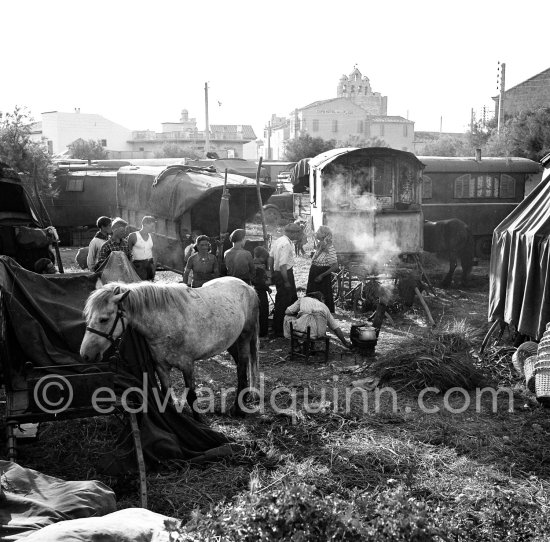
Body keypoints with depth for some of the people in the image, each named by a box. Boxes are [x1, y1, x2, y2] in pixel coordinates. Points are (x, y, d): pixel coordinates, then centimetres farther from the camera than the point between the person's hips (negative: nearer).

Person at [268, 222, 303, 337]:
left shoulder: (277, 241, 7)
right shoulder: (286, 244, -23)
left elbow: (270, 258, 13)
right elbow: (283, 265, -26)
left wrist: (272, 274, 20)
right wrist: (286, 281, -21)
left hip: (277, 272, 10)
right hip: (284, 274, -10)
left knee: (293, 298, 22)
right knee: (282, 303, 0)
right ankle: (278, 331, 11)